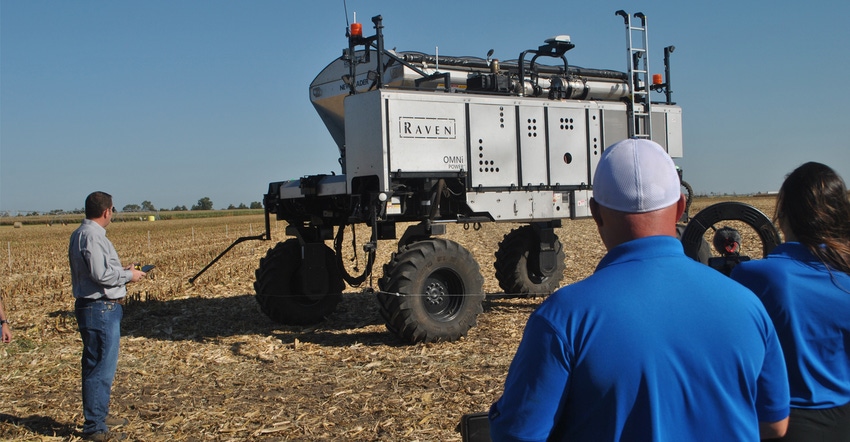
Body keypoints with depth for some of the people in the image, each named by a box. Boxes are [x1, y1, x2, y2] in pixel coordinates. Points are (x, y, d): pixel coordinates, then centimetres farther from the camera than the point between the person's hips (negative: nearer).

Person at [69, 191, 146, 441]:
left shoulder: (83, 234, 13)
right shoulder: (91, 236, -19)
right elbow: (102, 274, -24)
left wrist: (121, 270, 12)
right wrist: (128, 275, -10)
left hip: (98, 309, 11)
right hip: (100, 309, -11)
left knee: (97, 366, 20)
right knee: (101, 368, -5)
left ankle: (99, 414, 33)